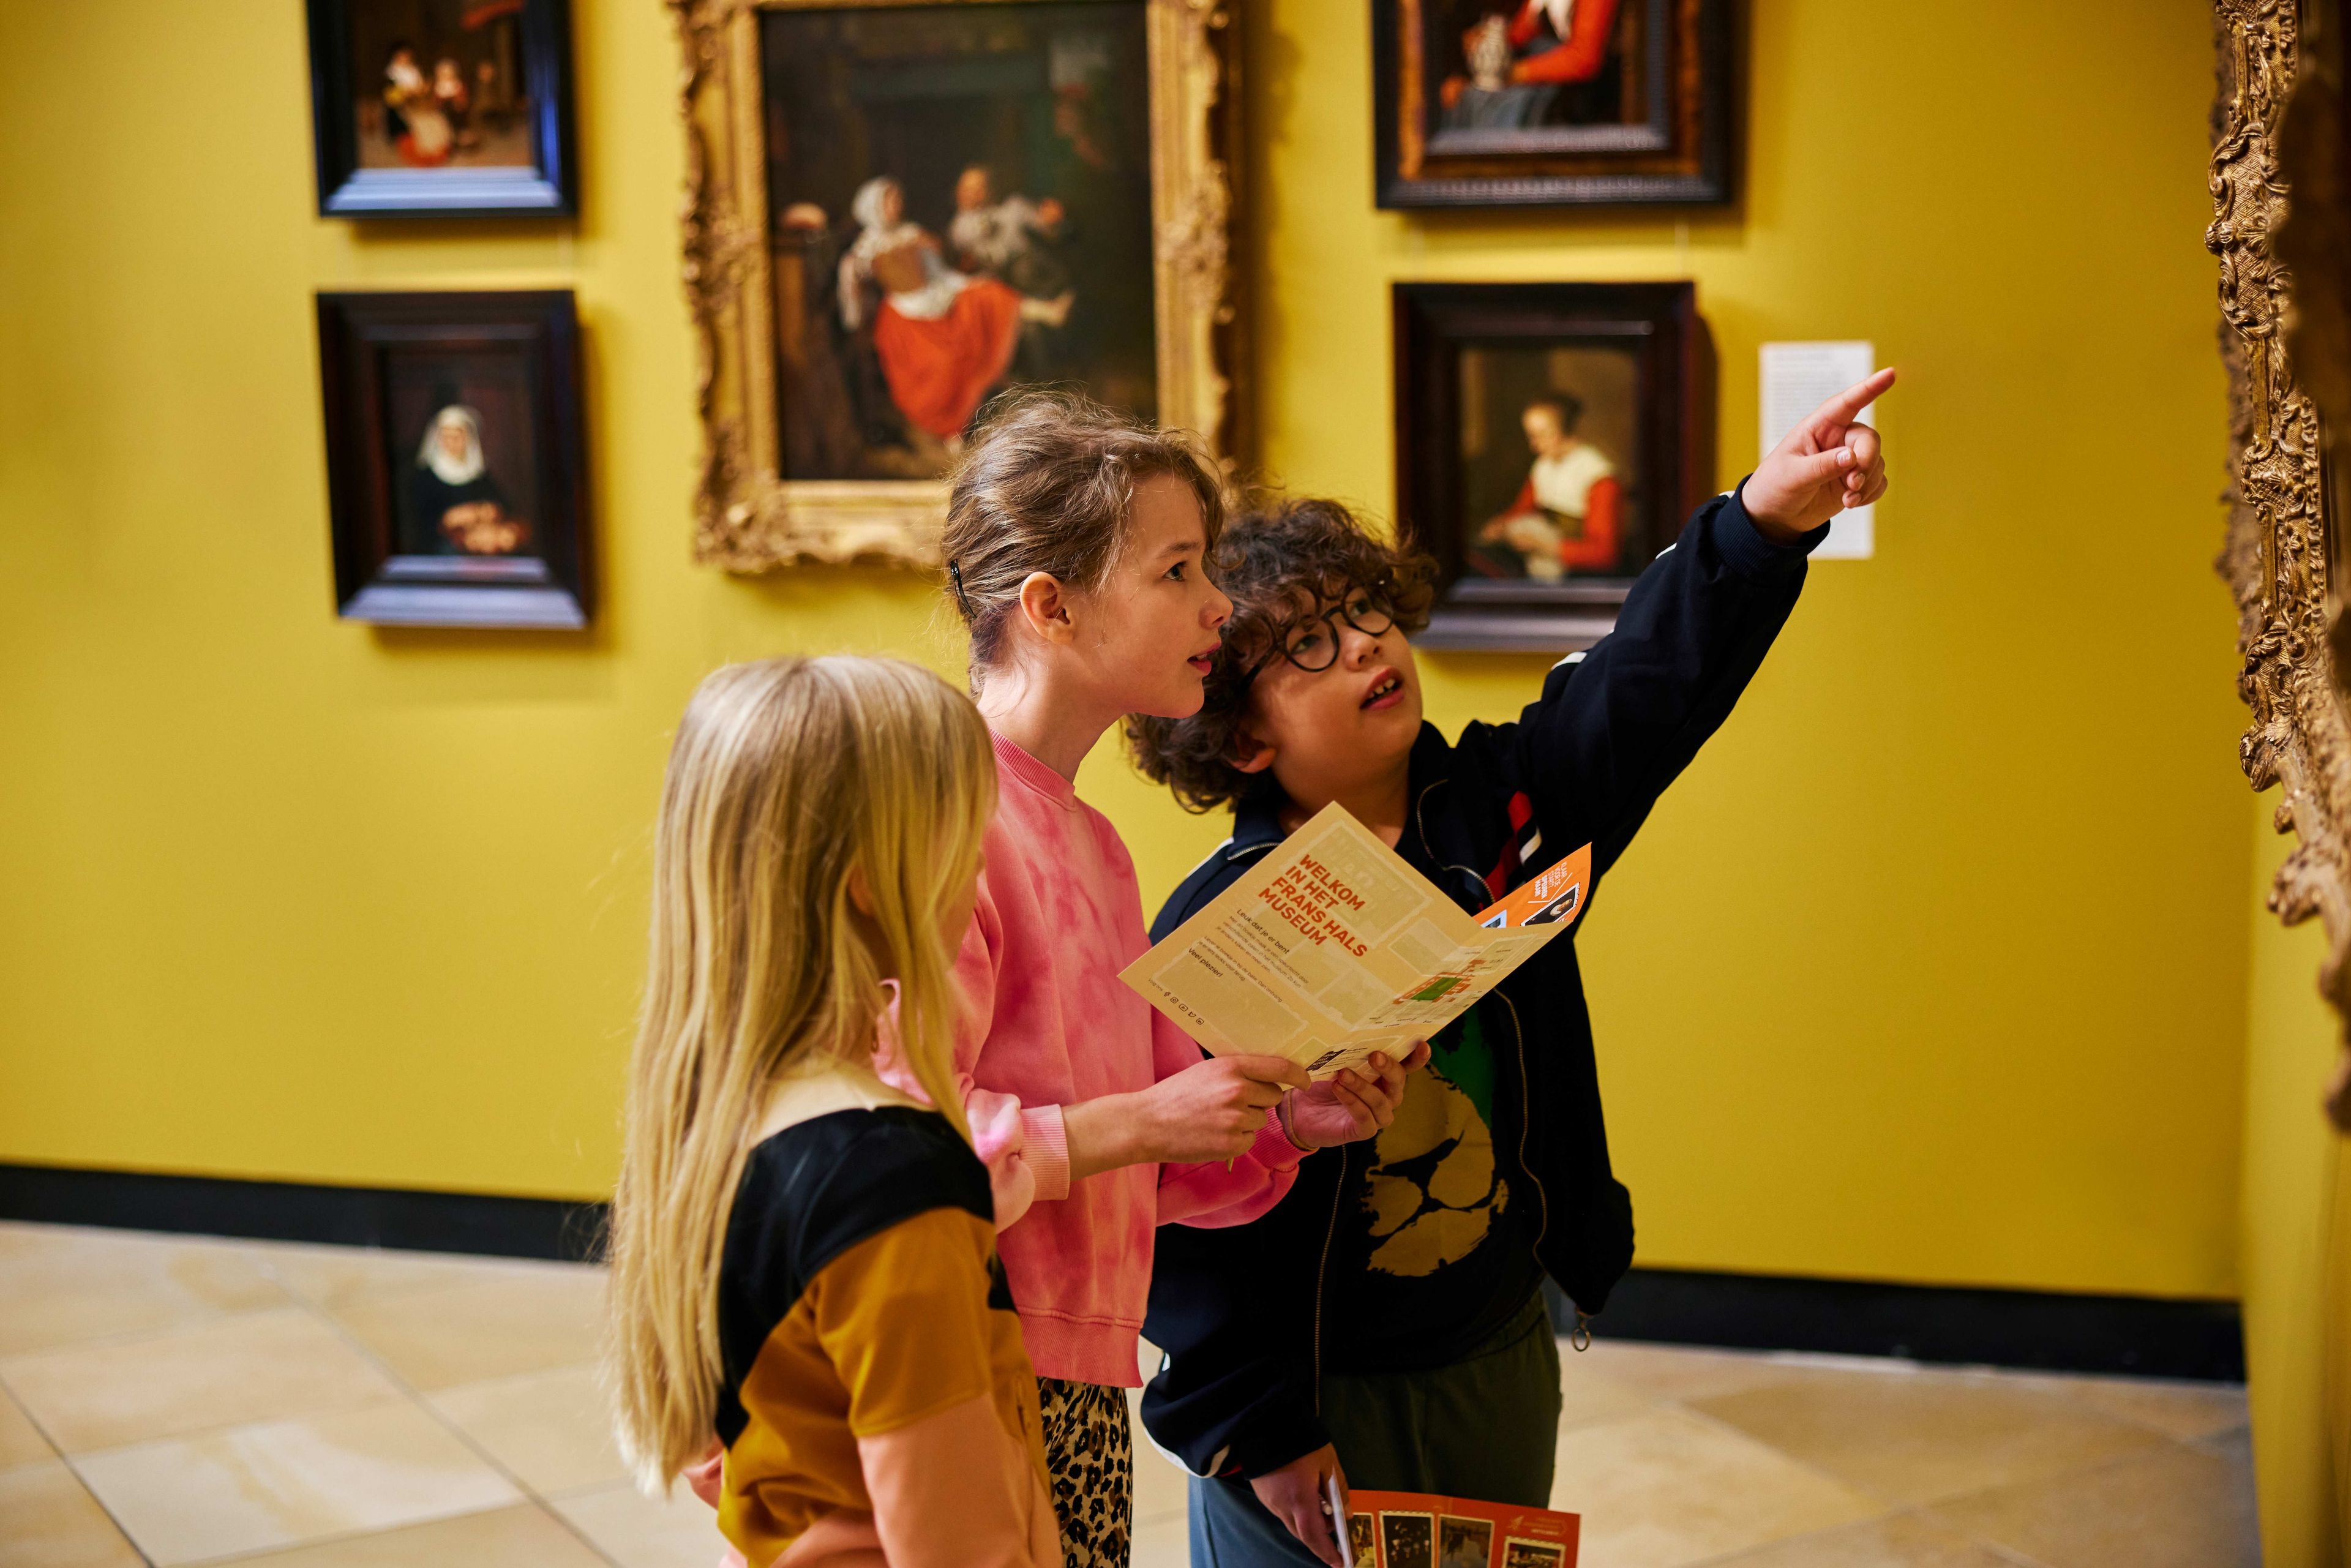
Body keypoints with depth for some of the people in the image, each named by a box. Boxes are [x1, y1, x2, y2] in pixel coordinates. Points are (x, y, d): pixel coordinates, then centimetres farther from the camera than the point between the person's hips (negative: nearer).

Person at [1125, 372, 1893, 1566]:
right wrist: (1254, 1428, -14)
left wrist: (1766, 518, -34)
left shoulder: (1498, 806, -4)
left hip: (1502, 1363, 5)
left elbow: (1653, 676, -17)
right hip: (1313, 1400, -5)